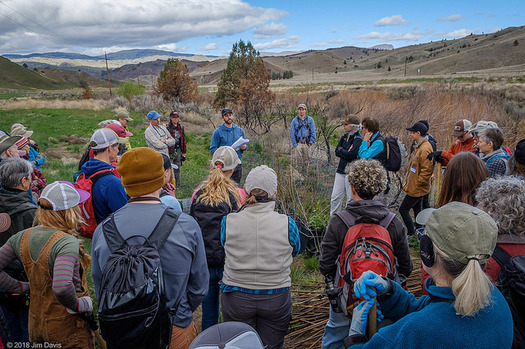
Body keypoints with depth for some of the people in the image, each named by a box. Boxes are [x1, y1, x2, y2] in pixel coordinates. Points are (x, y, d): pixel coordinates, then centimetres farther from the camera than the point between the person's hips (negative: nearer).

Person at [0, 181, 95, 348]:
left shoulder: (22, 237, -4)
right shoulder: (67, 242, -27)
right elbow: (62, 287, -38)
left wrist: (21, 287, 6)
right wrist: (78, 305, -21)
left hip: (35, 324, 7)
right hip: (67, 328, -7)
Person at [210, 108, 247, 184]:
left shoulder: (240, 130, 11)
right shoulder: (218, 131, -2)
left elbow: (244, 145, 19)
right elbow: (212, 149, -5)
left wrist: (244, 147, -6)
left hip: (237, 165, 4)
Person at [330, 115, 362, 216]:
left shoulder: (358, 139, -12)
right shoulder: (344, 137, 13)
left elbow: (350, 155, -22)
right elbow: (337, 152, 6)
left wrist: (341, 150, -6)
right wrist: (346, 152, -11)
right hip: (341, 170, 7)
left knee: (351, 199, 3)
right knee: (335, 198, 9)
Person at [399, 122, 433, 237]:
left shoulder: (425, 149, -23)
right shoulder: (419, 146, 11)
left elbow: (427, 170, -26)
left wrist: (417, 184, -19)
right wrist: (409, 182, 16)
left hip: (417, 189, -10)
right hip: (417, 188, 10)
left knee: (403, 209, -3)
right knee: (417, 210, 19)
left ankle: (411, 233, 8)